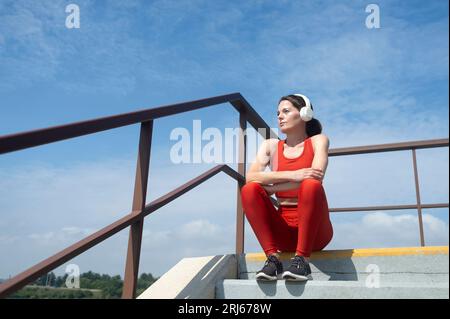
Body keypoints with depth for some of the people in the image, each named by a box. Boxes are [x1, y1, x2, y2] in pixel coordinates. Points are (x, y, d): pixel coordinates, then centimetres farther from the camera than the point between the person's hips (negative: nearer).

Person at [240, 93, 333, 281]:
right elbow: (250, 177, -9)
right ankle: (273, 258, -23)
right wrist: (292, 175, -22)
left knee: (311, 185, -30)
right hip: (283, 231, 3)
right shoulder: (270, 145, 10)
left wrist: (267, 188, -13)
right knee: (249, 190, -19)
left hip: (314, 231, -2)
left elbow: (316, 178, -16)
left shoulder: (317, 140, 4)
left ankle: (301, 259, -27)